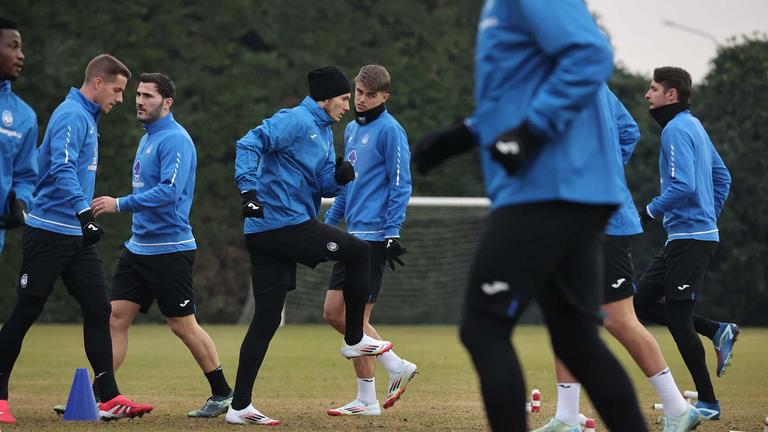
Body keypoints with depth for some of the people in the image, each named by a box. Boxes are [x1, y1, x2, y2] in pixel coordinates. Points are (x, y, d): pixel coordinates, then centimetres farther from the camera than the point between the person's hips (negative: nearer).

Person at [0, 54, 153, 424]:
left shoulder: (86, 117, 17)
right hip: (50, 232, -9)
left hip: (77, 237, 9)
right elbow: (62, 169, -27)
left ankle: (108, 398, -1)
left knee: (98, 310, 1)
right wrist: (85, 213, -36)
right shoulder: (72, 116, -13)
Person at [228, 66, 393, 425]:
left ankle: (239, 406, 5)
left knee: (266, 318, 6)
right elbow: (250, 144, -19)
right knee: (359, 252, 2)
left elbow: (323, 186, 20)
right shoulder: (296, 121, -9)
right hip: (285, 225, -10)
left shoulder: (324, 132, 22)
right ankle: (354, 339, 12)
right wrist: (248, 189, -30)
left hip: (263, 234, 10)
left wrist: (339, 177, -2)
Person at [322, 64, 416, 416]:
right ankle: (396, 366, 13)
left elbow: (401, 185, -13)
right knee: (333, 312, 7)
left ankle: (366, 399, 4)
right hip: (352, 235, 9)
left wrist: (392, 233, -17)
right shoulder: (351, 129, 17)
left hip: (373, 237, -9)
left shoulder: (389, 130, -9)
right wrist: (328, 223, 23)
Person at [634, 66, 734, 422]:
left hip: (690, 238, -10)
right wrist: (709, 216, 22)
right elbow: (722, 177, 22)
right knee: (642, 303, 10)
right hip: (681, 236, 10)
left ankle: (708, 403, 0)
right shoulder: (693, 126, 16)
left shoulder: (676, 130, -15)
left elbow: (683, 186, -25)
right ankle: (718, 332, 8)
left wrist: (650, 211, -12)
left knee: (677, 318, -6)